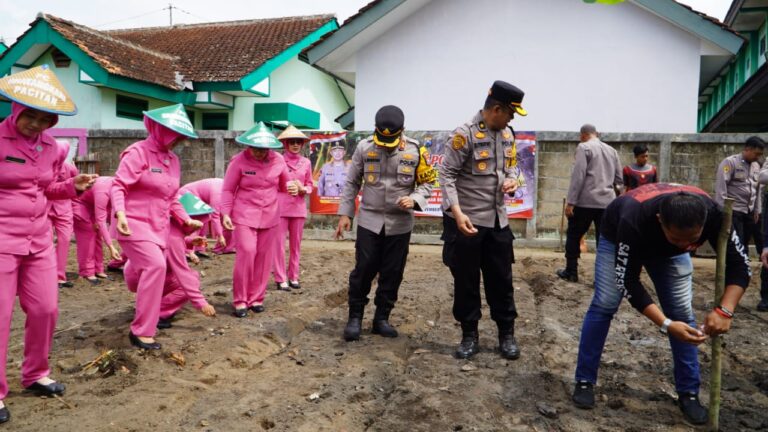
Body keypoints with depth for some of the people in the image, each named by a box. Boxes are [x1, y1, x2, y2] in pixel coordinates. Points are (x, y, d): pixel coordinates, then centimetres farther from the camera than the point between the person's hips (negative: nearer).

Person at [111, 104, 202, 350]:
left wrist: (186, 220, 7)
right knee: (156, 265, -23)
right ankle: (141, 332, -13)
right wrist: (120, 214, -32)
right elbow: (118, 185, -17)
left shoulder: (173, 159, 11)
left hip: (159, 227, 8)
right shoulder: (138, 152, -11)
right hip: (135, 224, -8)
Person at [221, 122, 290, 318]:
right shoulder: (239, 161, -10)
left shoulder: (278, 161, -2)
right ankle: (240, 300, 0)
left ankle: (256, 298, 19)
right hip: (244, 216, -3)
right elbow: (228, 190, -3)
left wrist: (292, 188, -10)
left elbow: (283, 184, 12)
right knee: (246, 254, -14)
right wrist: (225, 213, -11)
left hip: (270, 217, 4)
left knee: (264, 257, 6)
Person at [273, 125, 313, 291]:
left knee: (296, 244, 9)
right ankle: (281, 279, 7)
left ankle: (293, 277, 19)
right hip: (280, 207, -3)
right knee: (279, 244, -2)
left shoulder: (306, 162, 7)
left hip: (298, 208, 4)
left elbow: (310, 185, 12)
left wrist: (303, 189, -8)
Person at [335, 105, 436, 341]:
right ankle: (355, 317, 17)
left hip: (400, 224, 1)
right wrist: (345, 213, 0)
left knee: (392, 273, 8)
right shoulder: (364, 147, -5)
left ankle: (382, 318, 24)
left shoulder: (415, 150, -6)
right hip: (369, 221, -1)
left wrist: (414, 199, -17)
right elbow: (352, 183, 4)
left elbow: (427, 183, 3)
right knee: (363, 270, 0)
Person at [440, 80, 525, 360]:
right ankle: (470, 335, 22)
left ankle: (507, 334, 26)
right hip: (466, 220, -6)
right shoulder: (465, 134, -14)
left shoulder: (507, 134, 8)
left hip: (498, 220, 6)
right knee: (466, 280, 6)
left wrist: (512, 179, -2)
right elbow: (447, 175, -15)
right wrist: (457, 213, -25)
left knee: (501, 278, 12)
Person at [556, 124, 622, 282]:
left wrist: (571, 202, -12)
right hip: (607, 202, 5)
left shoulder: (584, 147, -3)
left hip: (586, 201, -5)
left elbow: (578, 176, -12)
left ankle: (571, 272, 16)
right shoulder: (612, 150, 16)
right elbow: (619, 179, 16)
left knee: (573, 236, 10)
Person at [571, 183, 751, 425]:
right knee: (604, 305, -9)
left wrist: (725, 310, -41)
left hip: (668, 250, 3)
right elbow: (628, 281, -37)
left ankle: (689, 393, 10)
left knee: (683, 313, -4)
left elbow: (739, 263, -25)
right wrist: (666, 325, -46)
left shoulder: (712, 213, -36)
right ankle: (584, 382, 4)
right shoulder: (634, 219, -46)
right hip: (618, 236, -3)